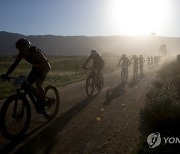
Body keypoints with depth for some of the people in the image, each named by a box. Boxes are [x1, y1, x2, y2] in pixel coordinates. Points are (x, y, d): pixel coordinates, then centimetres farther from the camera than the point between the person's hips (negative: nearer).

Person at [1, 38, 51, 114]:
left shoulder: (36, 53, -35)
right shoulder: (21, 54, -18)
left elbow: (47, 66, -39)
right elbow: (14, 64, -14)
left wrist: (42, 75, -55)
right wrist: (6, 74, -27)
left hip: (43, 68, -6)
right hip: (35, 68, 6)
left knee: (38, 84, -24)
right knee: (28, 85, -6)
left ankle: (42, 105, -8)